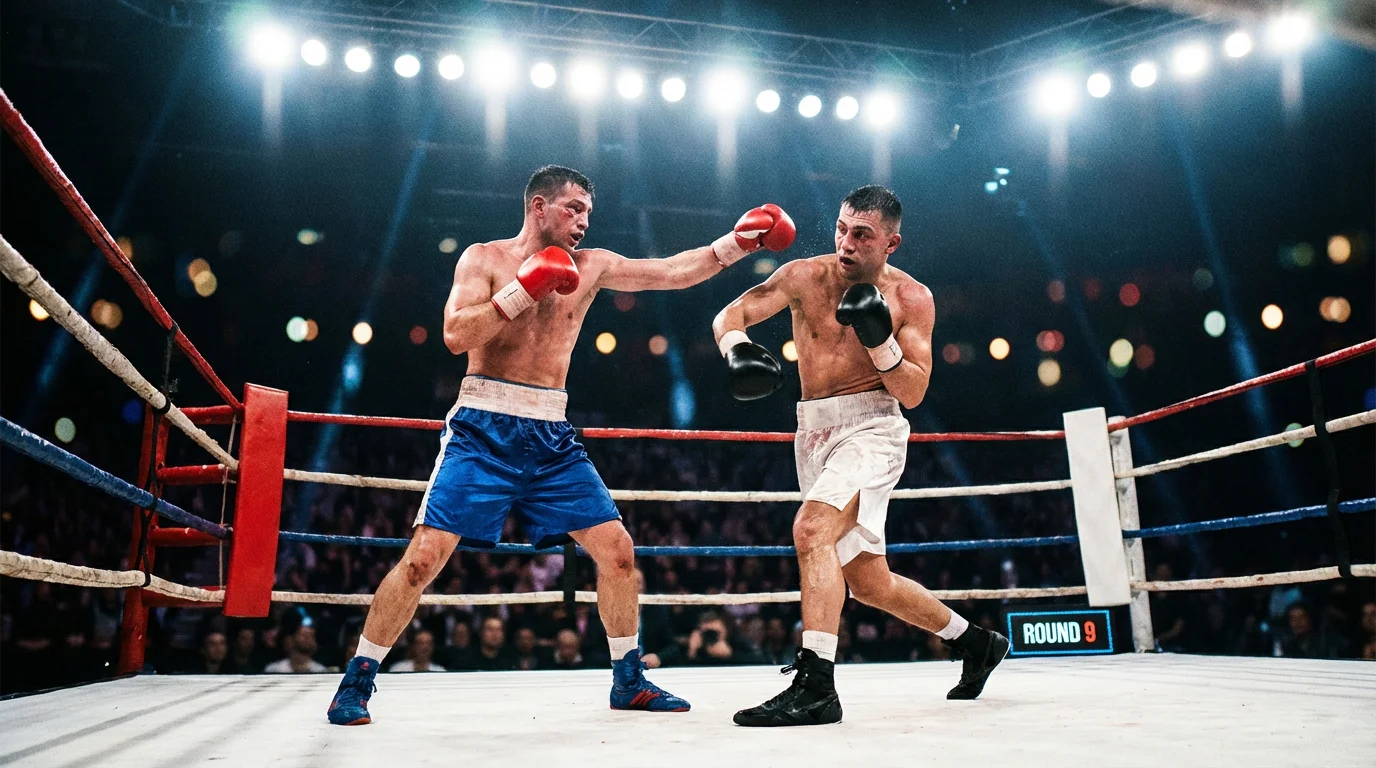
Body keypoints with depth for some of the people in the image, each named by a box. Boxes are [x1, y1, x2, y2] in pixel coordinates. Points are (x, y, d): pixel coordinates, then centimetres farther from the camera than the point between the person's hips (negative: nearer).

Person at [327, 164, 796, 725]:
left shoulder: (591, 267, 11)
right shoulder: (485, 258, 1)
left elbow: (673, 272, 5)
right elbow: (455, 335, -12)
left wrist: (736, 243, -4)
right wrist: (525, 288, -16)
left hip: (552, 437, 4)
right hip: (484, 430, -4)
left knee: (616, 548, 1)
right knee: (425, 556, -10)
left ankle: (628, 680, 18)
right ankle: (356, 682, 9)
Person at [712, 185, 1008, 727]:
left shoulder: (912, 298, -2)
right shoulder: (805, 275, 4)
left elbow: (912, 394, -6)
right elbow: (729, 315, -2)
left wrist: (881, 339, -21)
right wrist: (738, 349, -24)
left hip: (871, 428, -5)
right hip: (813, 434, 5)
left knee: (811, 528, -31)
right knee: (871, 584, 13)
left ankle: (815, 686, -27)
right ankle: (974, 642, 35)